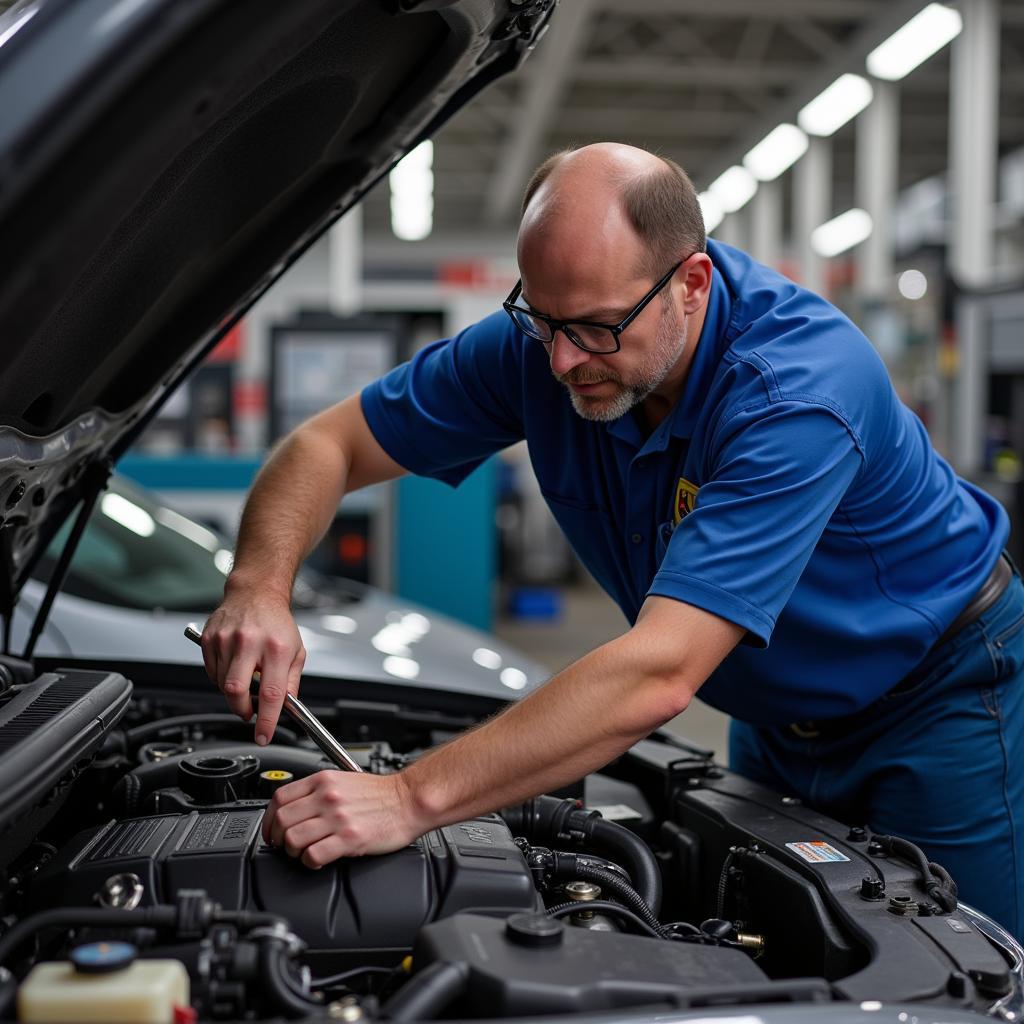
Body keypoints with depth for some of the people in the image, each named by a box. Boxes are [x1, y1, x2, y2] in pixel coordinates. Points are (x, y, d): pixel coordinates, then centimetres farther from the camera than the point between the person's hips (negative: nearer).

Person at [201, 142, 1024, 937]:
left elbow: (658, 674, -46)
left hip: (940, 694, -5)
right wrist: (259, 589, -32)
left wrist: (414, 798, -49)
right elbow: (328, 446, -11)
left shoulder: (801, 387, -39)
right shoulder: (538, 343, -19)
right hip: (779, 718, 5)